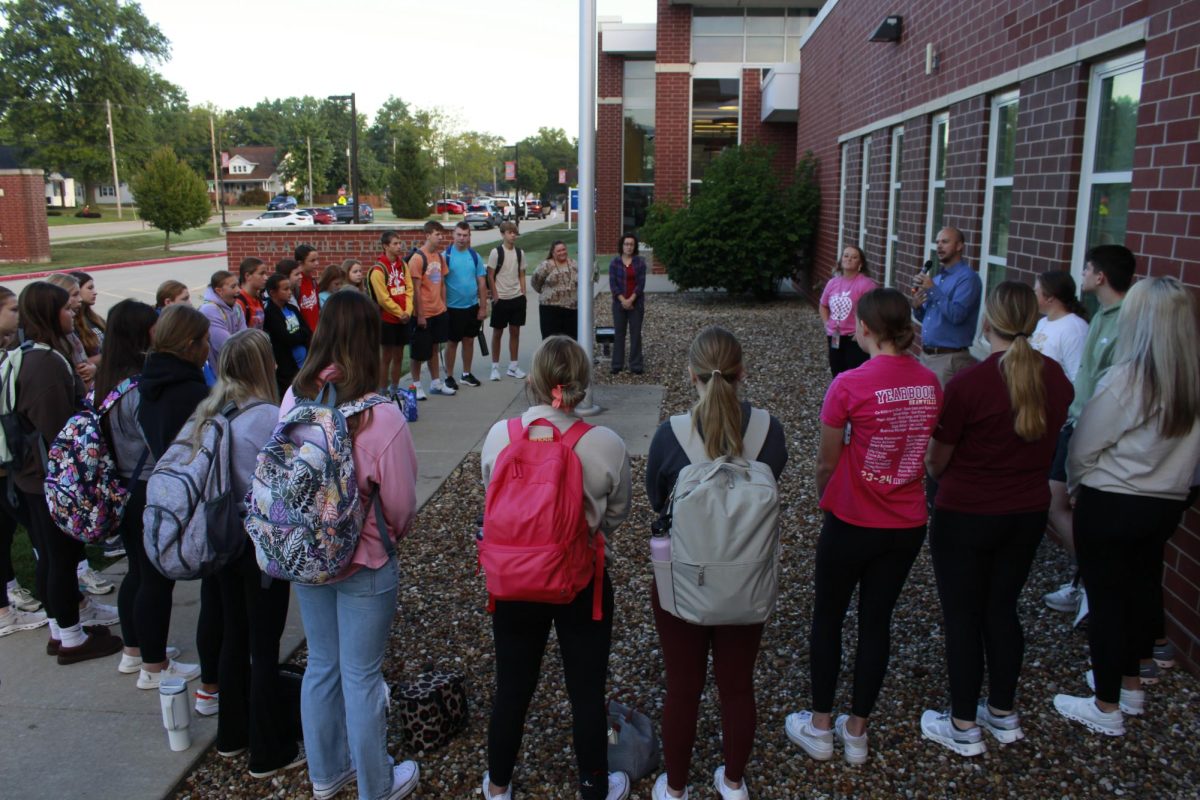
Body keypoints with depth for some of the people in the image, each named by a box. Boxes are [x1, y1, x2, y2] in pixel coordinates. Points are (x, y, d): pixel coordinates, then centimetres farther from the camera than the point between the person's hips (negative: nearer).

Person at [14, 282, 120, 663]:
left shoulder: (35, 357, 7)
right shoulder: (48, 364, -23)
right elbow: (58, 429, -24)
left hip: (38, 474, 9)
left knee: (52, 554, 19)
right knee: (62, 554, 3)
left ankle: (63, 624, 33)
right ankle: (71, 638, 16)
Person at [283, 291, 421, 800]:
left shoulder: (294, 400, -11)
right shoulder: (381, 417, -25)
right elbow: (400, 505, -15)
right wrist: (394, 531, 7)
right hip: (363, 564, -5)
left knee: (322, 664, 22)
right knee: (361, 677, 11)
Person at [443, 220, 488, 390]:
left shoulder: (475, 256, 2)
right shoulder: (446, 255, -8)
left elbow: (482, 283, 5)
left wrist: (483, 307, 2)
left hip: (472, 306, 4)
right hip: (452, 307, -3)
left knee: (469, 341, 12)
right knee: (452, 342, 5)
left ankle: (466, 374, 25)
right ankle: (449, 376, 16)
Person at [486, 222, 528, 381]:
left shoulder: (520, 252, 6)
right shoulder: (496, 252, -7)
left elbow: (521, 275, 11)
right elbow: (490, 276, -7)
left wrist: (523, 294, 4)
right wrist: (495, 296, -10)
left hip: (517, 298, 4)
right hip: (501, 298, -4)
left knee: (515, 331, 9)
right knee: (497, 332, 5)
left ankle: (513, 366, 18)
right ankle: (495, 367, 13)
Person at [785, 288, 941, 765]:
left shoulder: (849, 385, -19)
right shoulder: (929, 382, -3)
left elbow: (827, 462, -10)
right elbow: (927, 450, 6)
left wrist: (825, 497, 10)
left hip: (853, 523, -4)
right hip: (907, 524, 5)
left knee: (827, 618, 16)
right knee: (877, 621, 17)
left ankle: (819, 727, 28)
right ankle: (856, 731, 30)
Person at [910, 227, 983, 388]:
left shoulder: (967, 277, -11)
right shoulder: (937, 277, 15)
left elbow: (956, 315, -24)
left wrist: (933, 289, -20)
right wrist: (917, 306, -2)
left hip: (949, 358, -8)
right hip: (926, 354, 8)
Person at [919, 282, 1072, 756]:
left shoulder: (967, 384, -23)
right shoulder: (1057, 379, -5)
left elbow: (936, 462, -13)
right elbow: (1046, 446, 10)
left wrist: (935, 467, 9)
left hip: (966, 516, -5)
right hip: (1029, 513, 6)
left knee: (963, 617, 9)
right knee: (1002, 610, 20)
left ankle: (963, 727, 21)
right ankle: (1004, 714, 34)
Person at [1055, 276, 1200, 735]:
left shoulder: (1125, 379, -22)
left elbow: (1084, 446, -12)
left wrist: (1076, 486, 6)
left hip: (1111, 505, -6)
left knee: (1106, 598, 6)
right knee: (1143, 589, 21)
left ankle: (1107, 708, 18)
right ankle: (1130, 686, 39)